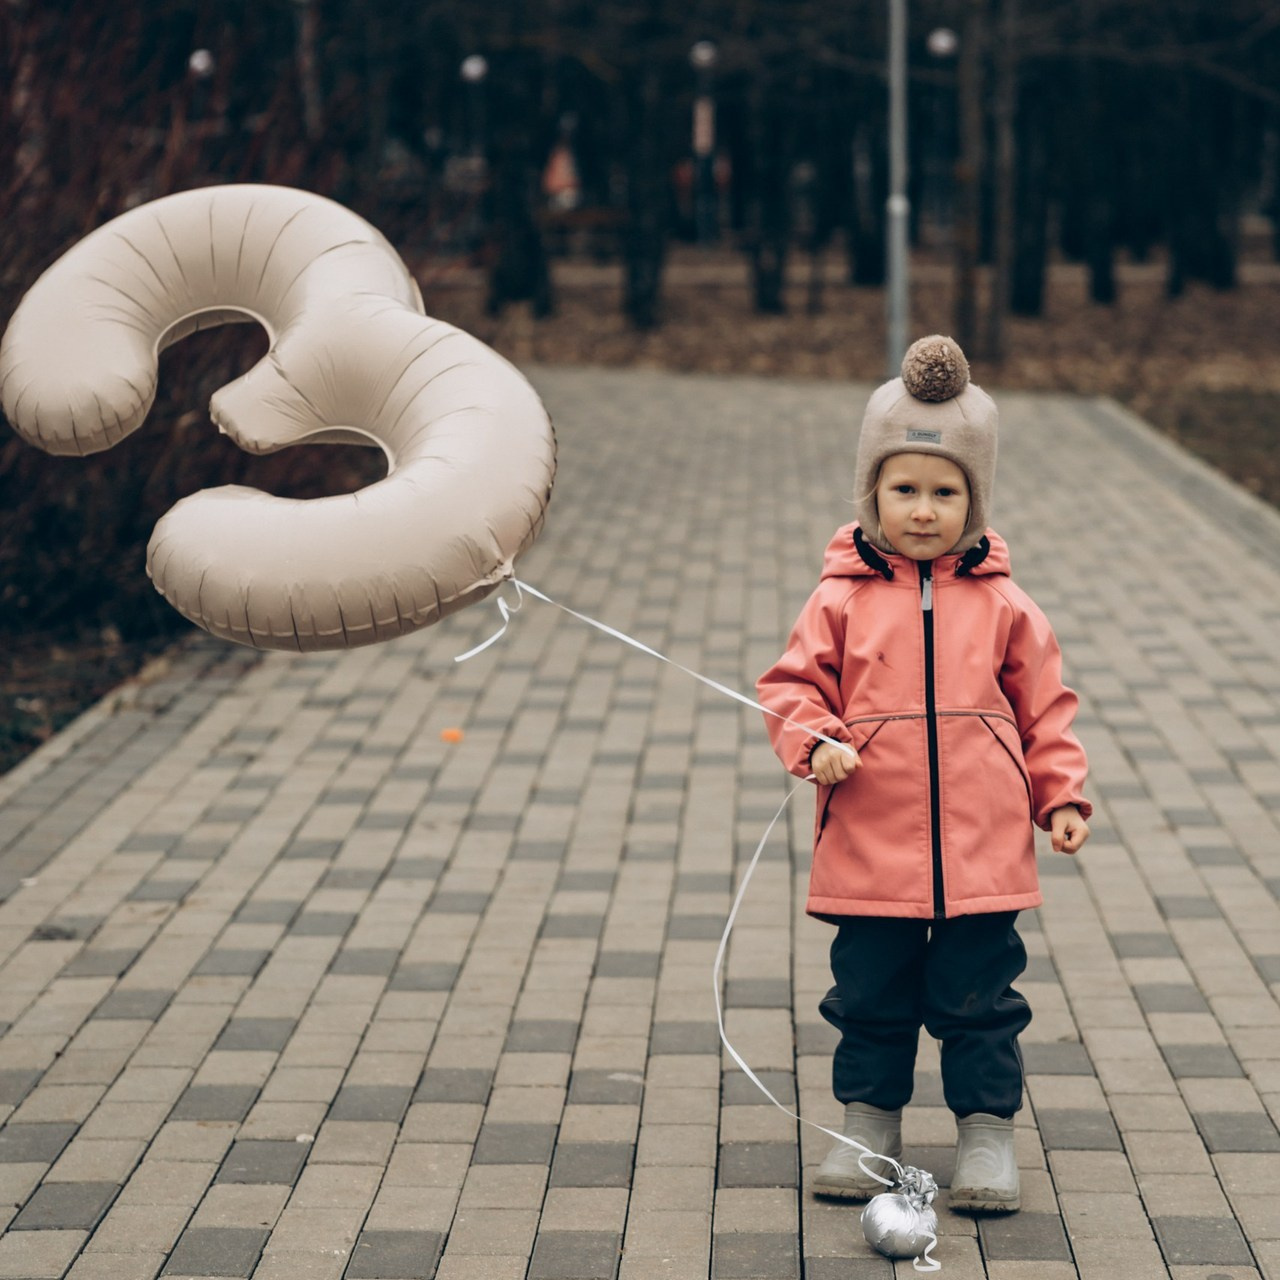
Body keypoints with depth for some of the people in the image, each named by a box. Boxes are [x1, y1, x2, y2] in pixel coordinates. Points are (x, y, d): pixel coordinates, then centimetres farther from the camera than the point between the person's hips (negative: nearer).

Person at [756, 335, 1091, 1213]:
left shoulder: (1003, 606, 2)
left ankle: (988, 1136, 20)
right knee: (871, 1002, 11)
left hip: (982, 853, 0)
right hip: (870, 852, 0)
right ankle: (869, 1128, 27)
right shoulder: (844, 599, -1)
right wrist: (814, 744, -14)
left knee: (979, 1005, 7)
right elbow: (794, 685, 4)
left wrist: (1062, 795, 2)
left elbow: (1044, 707, 9)